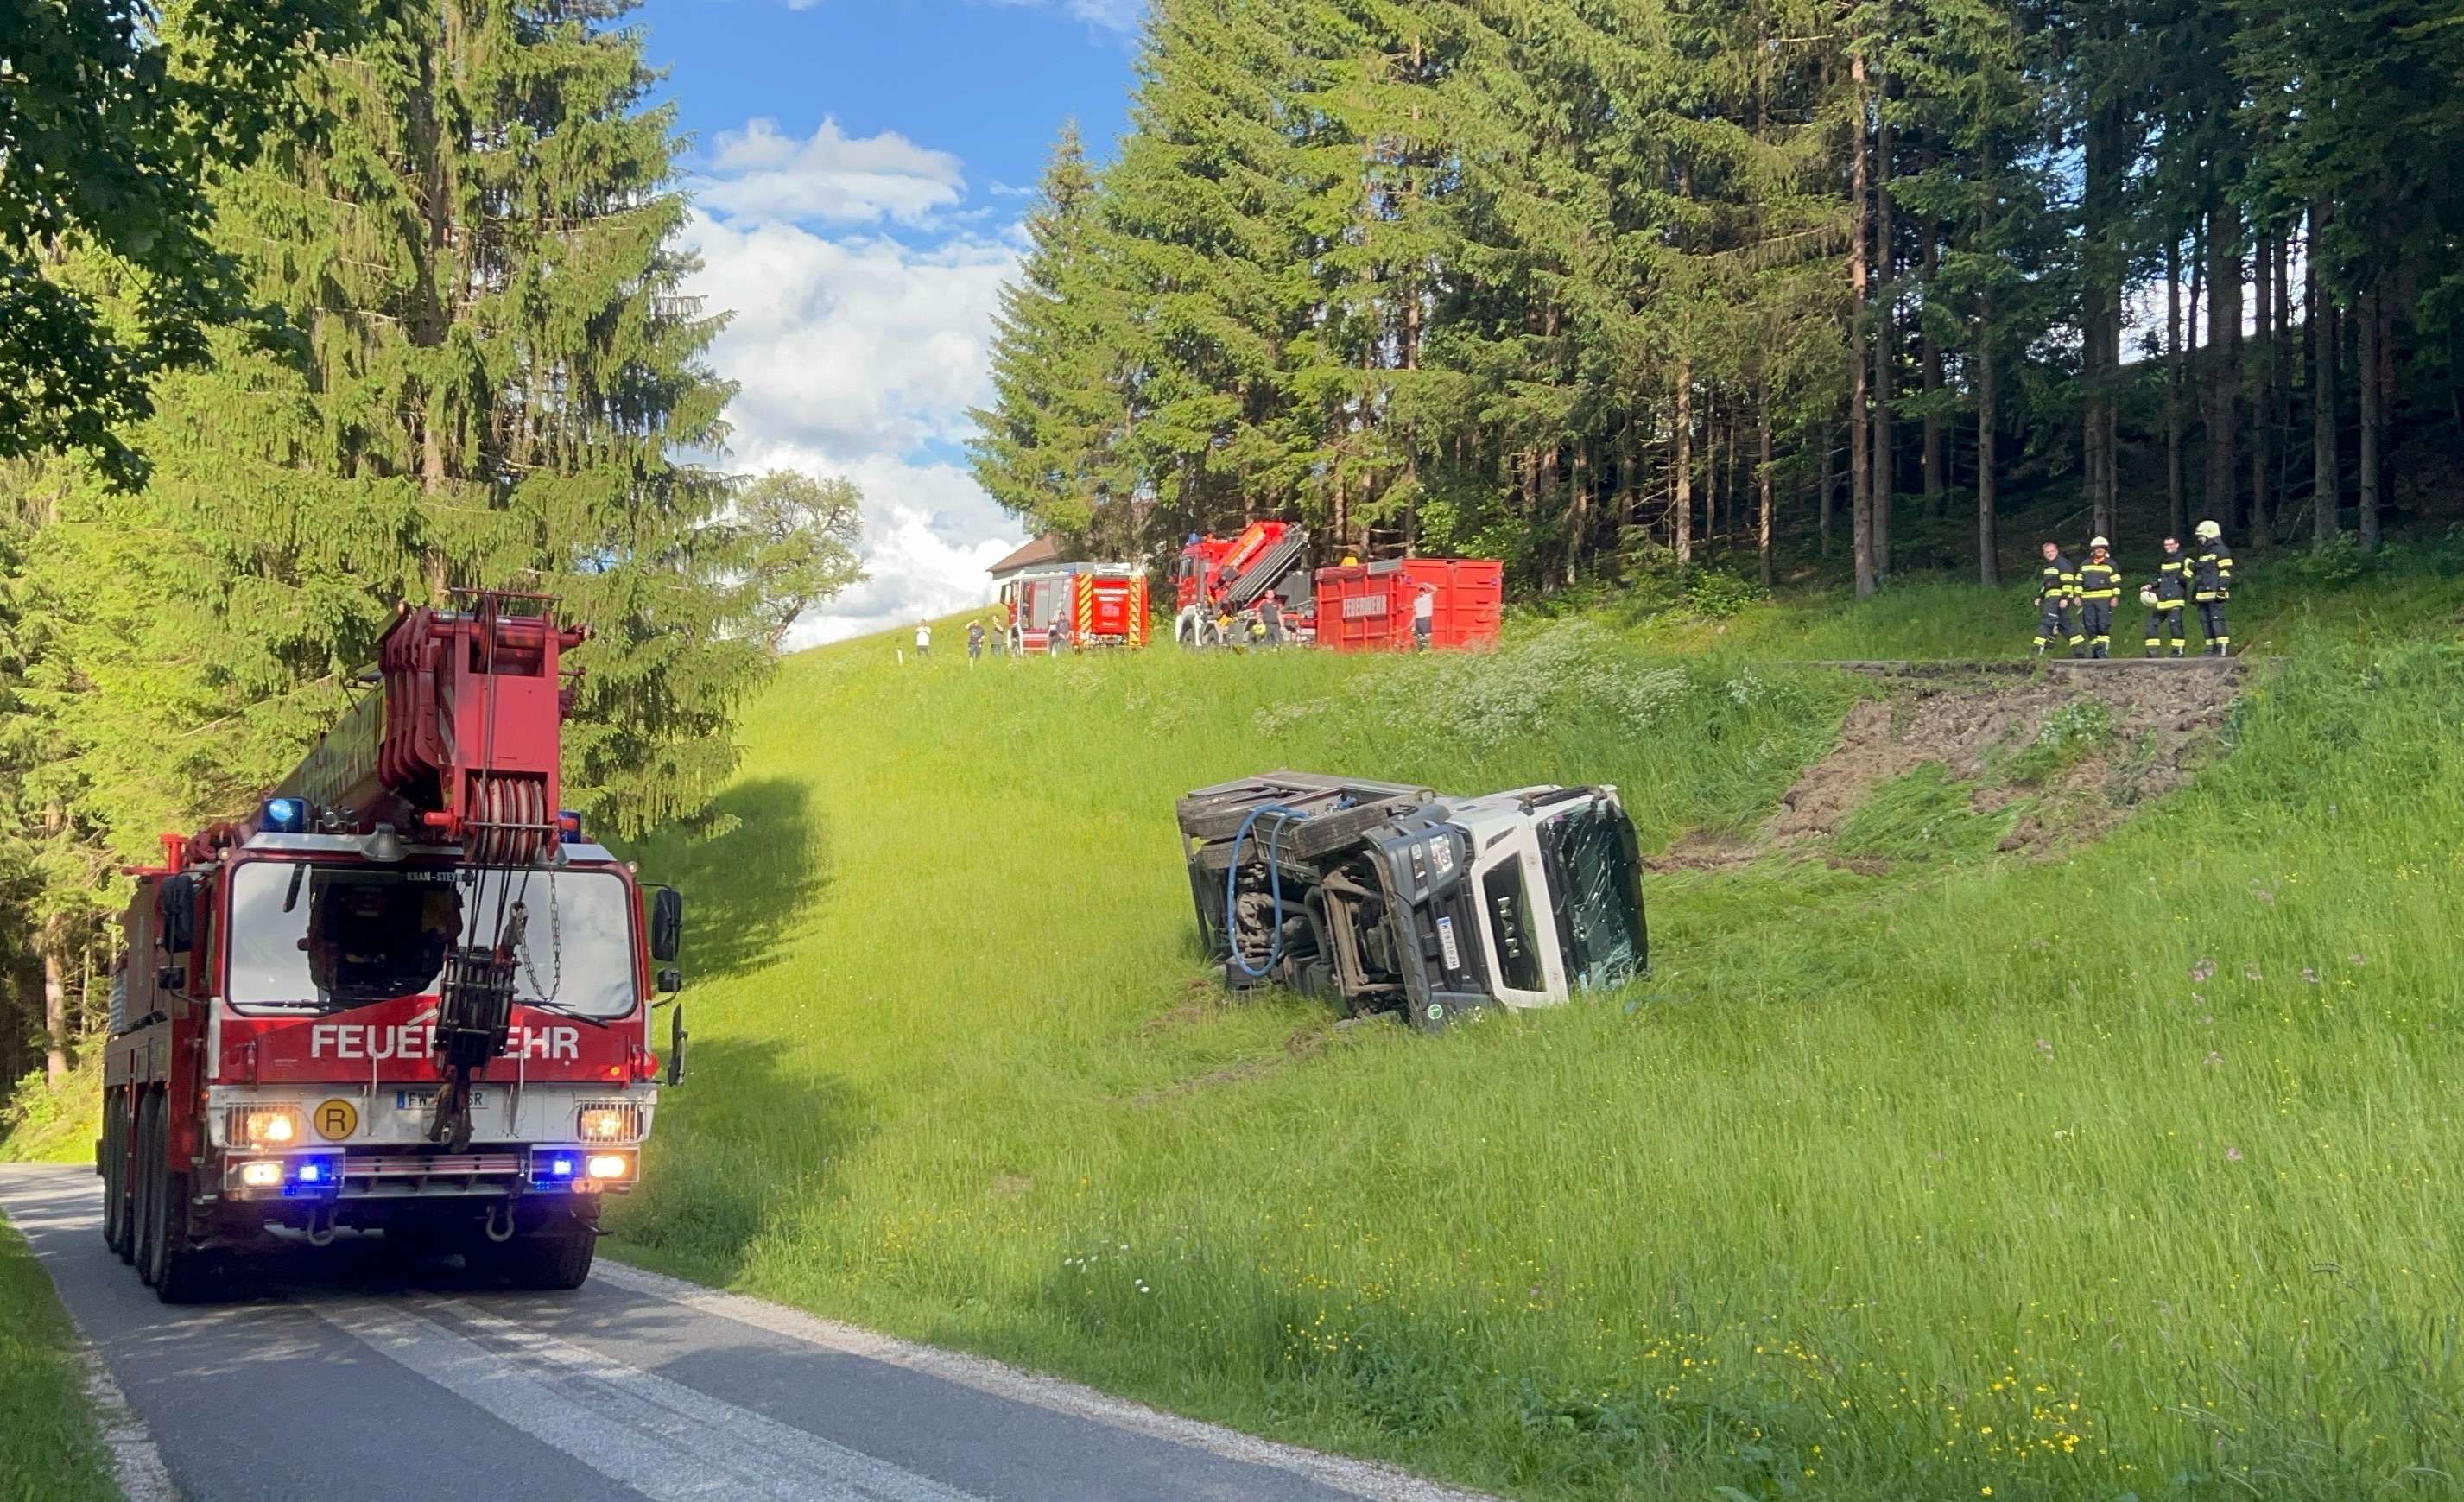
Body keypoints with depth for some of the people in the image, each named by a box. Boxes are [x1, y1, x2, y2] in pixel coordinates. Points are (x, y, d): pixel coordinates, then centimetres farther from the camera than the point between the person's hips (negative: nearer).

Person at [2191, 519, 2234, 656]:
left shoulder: (2221, 551, -5)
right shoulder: (2202, 554, 24)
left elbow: (2226, 572, -12)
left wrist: (2222, 589, -19)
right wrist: (2193, 592, 27)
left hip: (2214, 594, -10)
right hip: (2203, 594, 10)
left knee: (2217, 620, -13)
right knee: (2205, 621, 8)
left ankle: (2223, 650, -15)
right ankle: (2211, 649, 12)